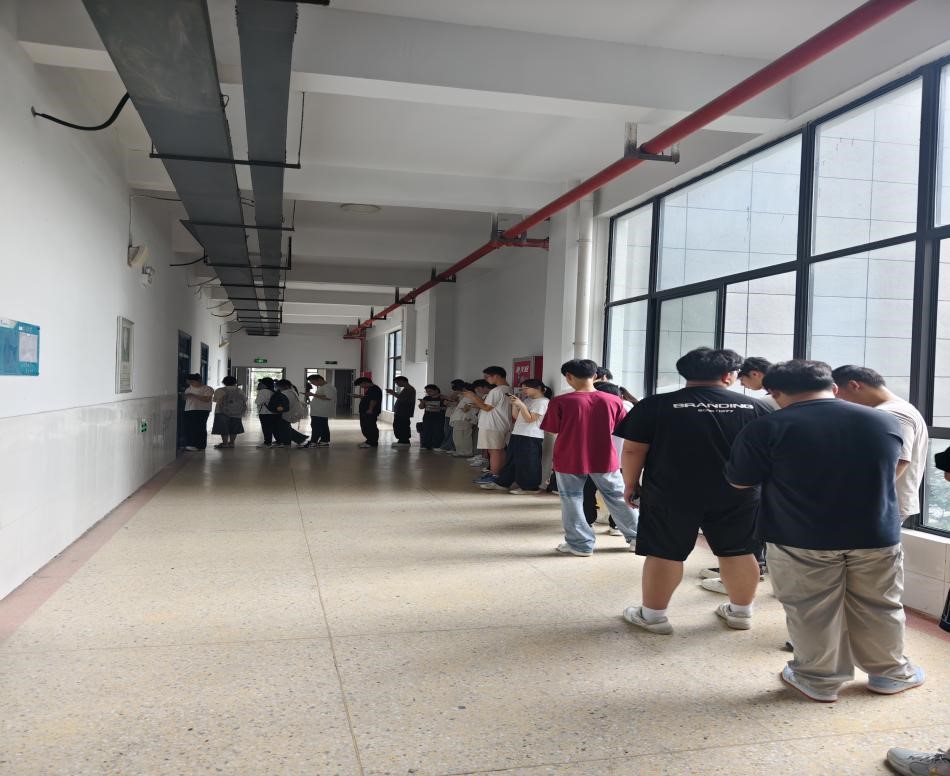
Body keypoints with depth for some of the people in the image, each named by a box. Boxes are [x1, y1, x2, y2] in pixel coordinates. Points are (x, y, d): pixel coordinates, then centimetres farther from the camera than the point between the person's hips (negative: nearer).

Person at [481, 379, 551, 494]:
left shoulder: (543, 401, -8)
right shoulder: (527, 400, 18)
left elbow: (530, 419, -14)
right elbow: (516, 416, 18)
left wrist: (521, 405, -18)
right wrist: (514, 404, 5)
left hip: (531, 437, -9)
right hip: (517, 434, 9)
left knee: (527, 463, -5)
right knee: (511, 460, 12)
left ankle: (529, 487, 5)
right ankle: (502, 482, 19)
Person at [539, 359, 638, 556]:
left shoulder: (560, 402, -13)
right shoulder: (613, 401, -5)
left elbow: (552, 429, -4)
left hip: (570, 460, -2)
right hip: (604, 460, 3)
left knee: (572, 501, 12)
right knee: (618, 498, 16)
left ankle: (581, 544, 16)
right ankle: (636, 538, 26)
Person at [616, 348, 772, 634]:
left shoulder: (656, 406, -7)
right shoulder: (755, 407, 1)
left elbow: (633, 450, -6)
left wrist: (630, 484, 6)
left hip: (670, 495, -2)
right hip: (738, 496, 2)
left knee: (664, 554, 7)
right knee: (738, 553, 15)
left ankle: (652, 615, 15)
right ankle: (741, 612, 28)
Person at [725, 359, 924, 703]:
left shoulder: (766, 429, -14)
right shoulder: (886, 422, 1)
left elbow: (740, 481, -4)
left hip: (801, 539, -3)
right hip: (878, 536, 4)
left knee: (812, 611, 12)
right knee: (879, 608, 20)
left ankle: (820, 679, 24)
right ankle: (890, 673, 37)